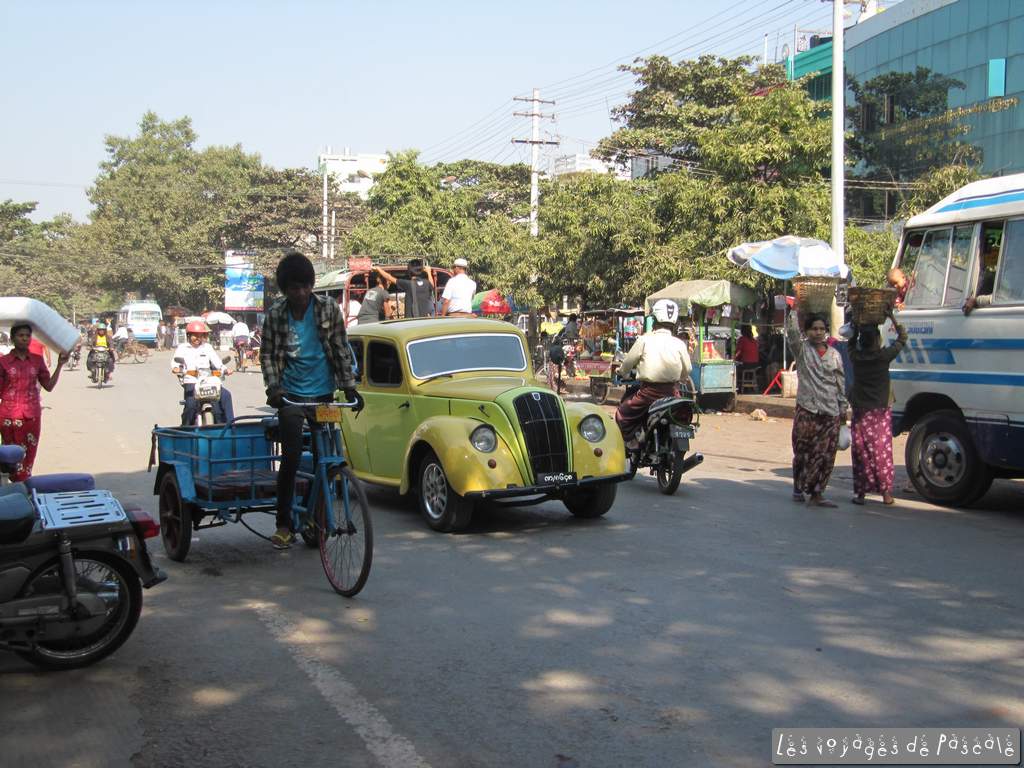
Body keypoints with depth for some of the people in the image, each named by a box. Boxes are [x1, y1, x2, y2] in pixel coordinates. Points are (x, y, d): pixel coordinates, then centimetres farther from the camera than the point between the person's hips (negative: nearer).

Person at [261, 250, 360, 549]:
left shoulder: (329, 309, -3)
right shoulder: (275, 314, -3)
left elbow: (341, 350, 2)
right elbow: (267, 354, 3)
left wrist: (349, 387, -3)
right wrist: (273, 387, -11)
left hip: (324, 393, 1)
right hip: (292, 395, -1)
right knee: (291, 457, -9)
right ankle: (284, 524, 0)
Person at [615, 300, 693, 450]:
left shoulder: (645, 340, -5)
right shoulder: (679, 344, 1)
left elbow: (628, 361, 2)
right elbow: (687, 370, 7)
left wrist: (622, 373, 23)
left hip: (649, 391, -3)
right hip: (672, 391, 3)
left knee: (622, 414, 10)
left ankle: (631, 443, -3)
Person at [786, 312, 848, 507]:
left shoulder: (834, 355, 11)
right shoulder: (802, 350, 2)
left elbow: (840, 383, 14)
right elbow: (792, 332, -18)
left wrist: (843, 409, 13)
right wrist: (794, 311, -21)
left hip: (830, 412, 3)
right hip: (806, 410, -3)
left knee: (826, 455, 1)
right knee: (803, 452, 2)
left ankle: (816, 493, 7)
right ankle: (798, 488, 20)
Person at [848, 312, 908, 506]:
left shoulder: (855, 357, -1)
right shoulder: (884, 356, -8)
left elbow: (851, 341, 22)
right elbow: (902, 337, 6)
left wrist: (857, 326, 19)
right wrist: (892, 317, 11)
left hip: (860, 412, 2)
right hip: (880, 411, -2)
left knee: (861, 451, 3)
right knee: (882, 450, 2)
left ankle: (860, 491, 3)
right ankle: (886, 492, 3)